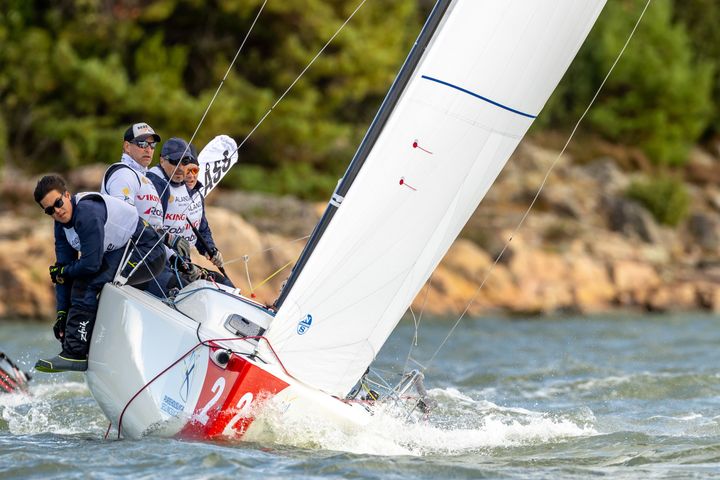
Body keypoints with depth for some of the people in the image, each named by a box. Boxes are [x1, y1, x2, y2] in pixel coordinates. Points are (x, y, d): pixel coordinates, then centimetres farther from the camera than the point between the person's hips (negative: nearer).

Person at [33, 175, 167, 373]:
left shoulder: (88, 212, -26)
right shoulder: (62, 223, 4)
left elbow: (91, 264, -27)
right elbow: (64, 265, 6)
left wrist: (61, 272, -8)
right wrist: (62, 312, 0)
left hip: (147, 254, -11)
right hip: (121, 252, 11)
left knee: (85, 283, -22)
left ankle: (74, 354, -22)